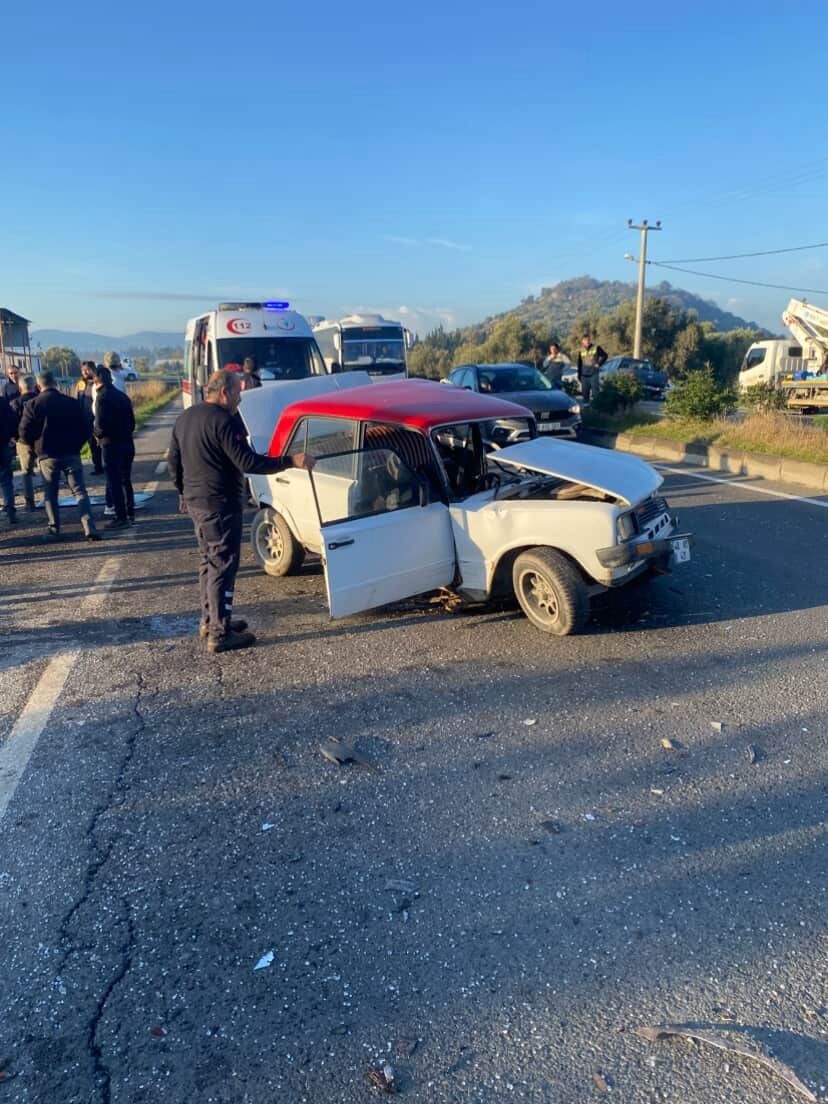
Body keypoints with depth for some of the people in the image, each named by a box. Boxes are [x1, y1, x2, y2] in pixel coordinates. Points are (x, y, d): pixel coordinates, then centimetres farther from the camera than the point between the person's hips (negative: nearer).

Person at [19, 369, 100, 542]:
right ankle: (90, 528, -9)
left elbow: (24, 434, -6)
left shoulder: (32, 405, -4)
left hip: (47, 456, -1)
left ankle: (54, 530, 15)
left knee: (51, 494, 13)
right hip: (71, 454, 1)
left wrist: (36, 446, 13)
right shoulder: (72, 402, 0)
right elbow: (86, 429, 1)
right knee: (80, 491, 2)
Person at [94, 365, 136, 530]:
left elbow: (101, 424, -19)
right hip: (127, 443, 7)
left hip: (111, 445, -7)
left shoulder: (103, 397, -13)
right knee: (125, 480, 16)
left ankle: (121, 518, 0)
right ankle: (130, 515, 21)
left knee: (114, 482, -1)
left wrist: (98, 435, 0)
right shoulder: (122, 395, 9)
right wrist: (126, 433, 15)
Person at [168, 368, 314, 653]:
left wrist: (185, 491, 27)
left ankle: (210, 621, 29)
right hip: (220, 506, -9)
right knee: (223, 566, -4)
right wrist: (291, 461, -21)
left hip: (194, 502, 10)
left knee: (209, 562, 20)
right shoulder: (224, 421, -18)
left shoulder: (185, 418, 11)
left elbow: (173, 461, 18)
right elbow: (248, 462, -23)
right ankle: (220, 634, 0)